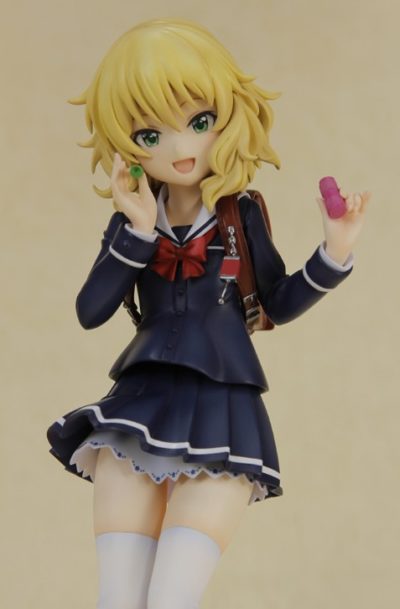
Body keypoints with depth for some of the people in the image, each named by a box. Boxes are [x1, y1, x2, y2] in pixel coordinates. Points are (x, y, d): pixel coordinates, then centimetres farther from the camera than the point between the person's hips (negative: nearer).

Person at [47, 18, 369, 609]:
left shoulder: (241, 214, 2)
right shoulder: (131, 221, 6)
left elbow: (279, 304, 9)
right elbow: (90, 312, -2)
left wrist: (333, 254, -7)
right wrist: (139, 232, -11)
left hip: (220, 411, -2)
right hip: (141, 407, 2)